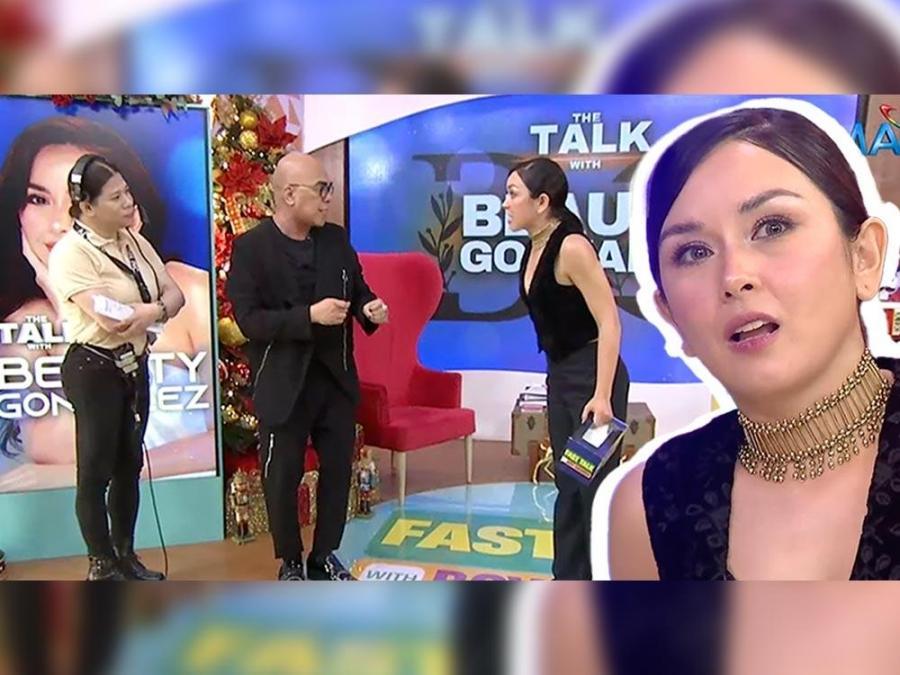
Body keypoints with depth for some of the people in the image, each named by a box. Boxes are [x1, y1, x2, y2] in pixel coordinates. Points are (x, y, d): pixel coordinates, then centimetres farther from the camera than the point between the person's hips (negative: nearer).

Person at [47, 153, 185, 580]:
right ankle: (102, 567, 23)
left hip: (135, 365, 7)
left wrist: (152, 311, -22)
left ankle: (125, 556, 31)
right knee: (96, 471, 6)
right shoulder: (70, 253, -16)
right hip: (94, 370, -7)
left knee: (129, 465, 16)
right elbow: (109, 320, -27)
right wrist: (156, 308, -12)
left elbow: (174, 293, -1)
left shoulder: (134, 242, 6)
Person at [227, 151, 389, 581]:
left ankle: (324, 556, 34)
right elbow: (248, 319, -18)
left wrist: (369, 309, -10)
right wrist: (310, 316, -27)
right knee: (282, 478, 9)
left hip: (336, 377, 5)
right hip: (284, 384, -4)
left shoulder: (336, 239, 3)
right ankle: (290, 562, 32)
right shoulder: (250, 248, -10)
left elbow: (358, 289, 12)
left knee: (338, 469, 14)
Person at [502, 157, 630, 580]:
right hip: (560, 375, 9)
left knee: (596, 487, 3)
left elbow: (609, 323, -22)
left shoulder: (571, 247, -20)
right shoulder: (536, 246, 6)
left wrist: (603, 396, -25)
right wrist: (560, 376, 20)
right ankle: (569, 580, 31)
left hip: (592, 375, -9)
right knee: (568, 485, 16)